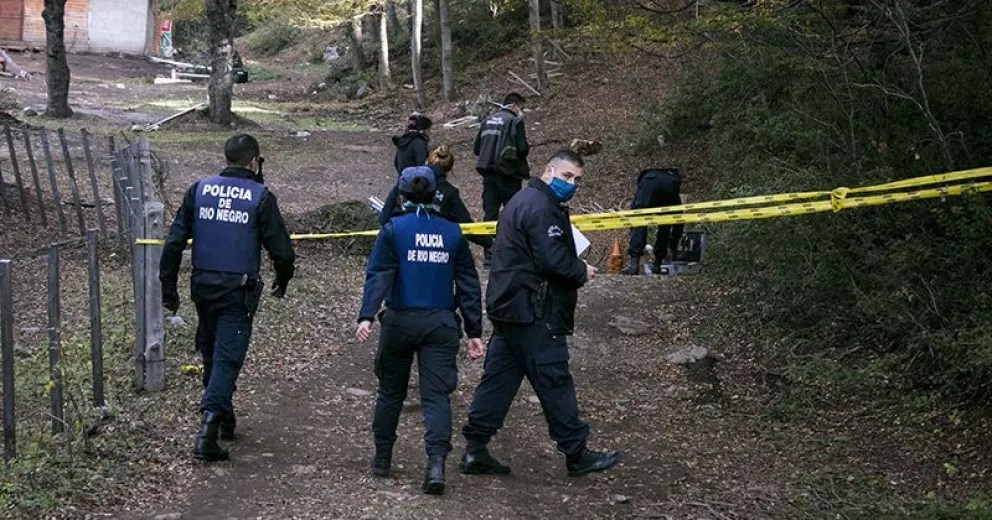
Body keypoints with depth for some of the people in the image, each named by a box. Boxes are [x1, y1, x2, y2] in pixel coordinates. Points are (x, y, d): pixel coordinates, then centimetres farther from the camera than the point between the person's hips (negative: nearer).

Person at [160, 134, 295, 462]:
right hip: (238, 292, -4)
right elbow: (281, 250, -6)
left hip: (203, 287, 4)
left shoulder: (199, 189, 4)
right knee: (227, 358, -3)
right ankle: (209, 430, -16)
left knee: (211, 354, 20)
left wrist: (168, 287, 7)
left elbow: (174, 241, 1)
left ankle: (224, 421, 34)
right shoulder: (260, 197, -6)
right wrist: (282, 282, 13)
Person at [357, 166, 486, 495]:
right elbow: (468, 285, 5)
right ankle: (436, 462, -18)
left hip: (400, 320, -1)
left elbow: (378, 276, -13)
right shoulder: (452, 233, 5)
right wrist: (474, 331, 8)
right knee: (436, 394, -2)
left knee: (391, 391, 15)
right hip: (441, 324, 1)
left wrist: (366, 316, -19)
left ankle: (382, 459, 25)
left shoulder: (394, 229, -3)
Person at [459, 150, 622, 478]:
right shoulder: (541, 208, -16)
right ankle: (577, 455, 8)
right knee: (554, 381, -1)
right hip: (532, 312, -11)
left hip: (508, 307, 11)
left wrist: (575, 269, 12)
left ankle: (475, 450, 10)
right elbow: (554, 260, -23)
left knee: (499, 377, 9)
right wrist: (582, 272, -4)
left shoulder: (524, 201, 20)